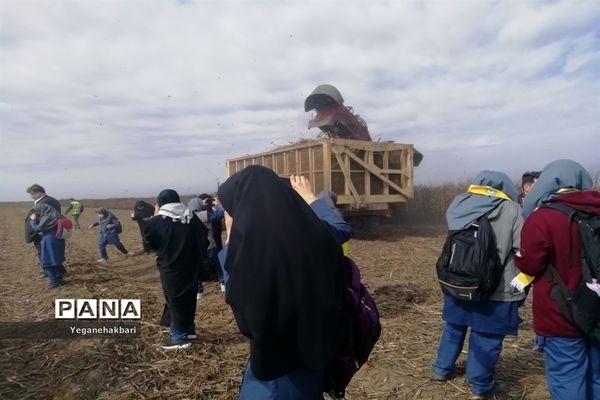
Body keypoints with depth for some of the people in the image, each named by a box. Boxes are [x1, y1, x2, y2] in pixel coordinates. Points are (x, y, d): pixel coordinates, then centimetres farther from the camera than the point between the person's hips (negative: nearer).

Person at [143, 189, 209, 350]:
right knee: (189, 298, 17)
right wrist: (197, 259, 13)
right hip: (190, 267, 5)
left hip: (170, 268, -5)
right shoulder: (191, 217, 1)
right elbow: (204, 238, 3)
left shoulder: (157, 222, -11)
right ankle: (189, 329, 30)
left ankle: (180, 337, 9)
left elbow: (150, 241, 4)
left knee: (175, 301, 4)